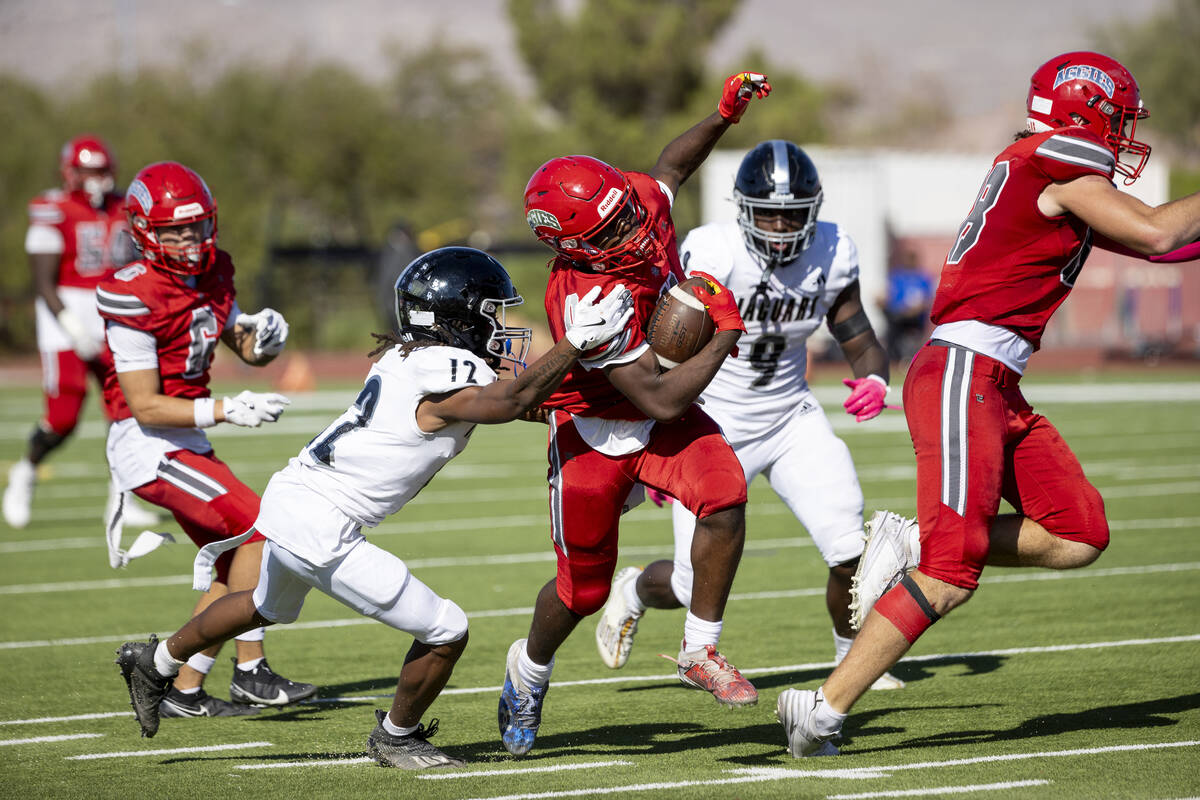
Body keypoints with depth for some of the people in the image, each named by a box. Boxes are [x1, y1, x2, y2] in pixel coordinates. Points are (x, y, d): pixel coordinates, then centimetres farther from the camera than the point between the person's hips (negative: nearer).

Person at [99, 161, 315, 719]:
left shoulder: (210, 275, 4)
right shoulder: (133, 296, -21)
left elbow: (249, 350, 17)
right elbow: (146, 406, -21)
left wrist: (264, 337, -7)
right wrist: (227, 411, -28)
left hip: (187, 443, 9)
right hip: (150, 448, -9)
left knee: (234, 566, 10)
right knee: (258, 528, -15)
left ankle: (185, 692, 15)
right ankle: (250, 673, -7)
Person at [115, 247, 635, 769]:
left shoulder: (404, 355, 6)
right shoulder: (445, 376, -20)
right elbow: (512, 402, -36)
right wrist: (575, 341, -33)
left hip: (289, 498, 10)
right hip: (322, 533, -10)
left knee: (269, 607, 40)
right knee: (446, 633, 0)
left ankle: (157, 661, 55)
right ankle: (396, 738, 21)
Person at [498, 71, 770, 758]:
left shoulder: (642, 201, -17)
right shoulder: (587, 302, -37)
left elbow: (670, 166, 11)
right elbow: (663, 400, -32)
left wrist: (725, 114, -3)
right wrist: (725, 334, -23)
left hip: (665, 417, 6)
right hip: (596, 431, -6)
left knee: (726, 497, -22)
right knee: (584, 589, 8)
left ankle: (701, 652, -5)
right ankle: (529, 671, 41)